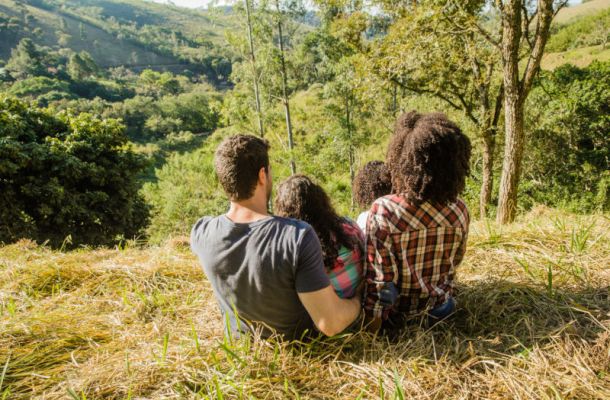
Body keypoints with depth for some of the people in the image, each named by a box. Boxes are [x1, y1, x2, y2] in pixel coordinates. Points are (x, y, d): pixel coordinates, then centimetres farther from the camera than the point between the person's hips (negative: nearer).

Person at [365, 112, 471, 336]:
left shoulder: (383, 211, -31)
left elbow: (377, 276, -24)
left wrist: (372, 318, -9)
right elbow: (453, 266, -1)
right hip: (437, 306, 4)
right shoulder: (459, 212, -18)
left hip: (397, 311, -4)